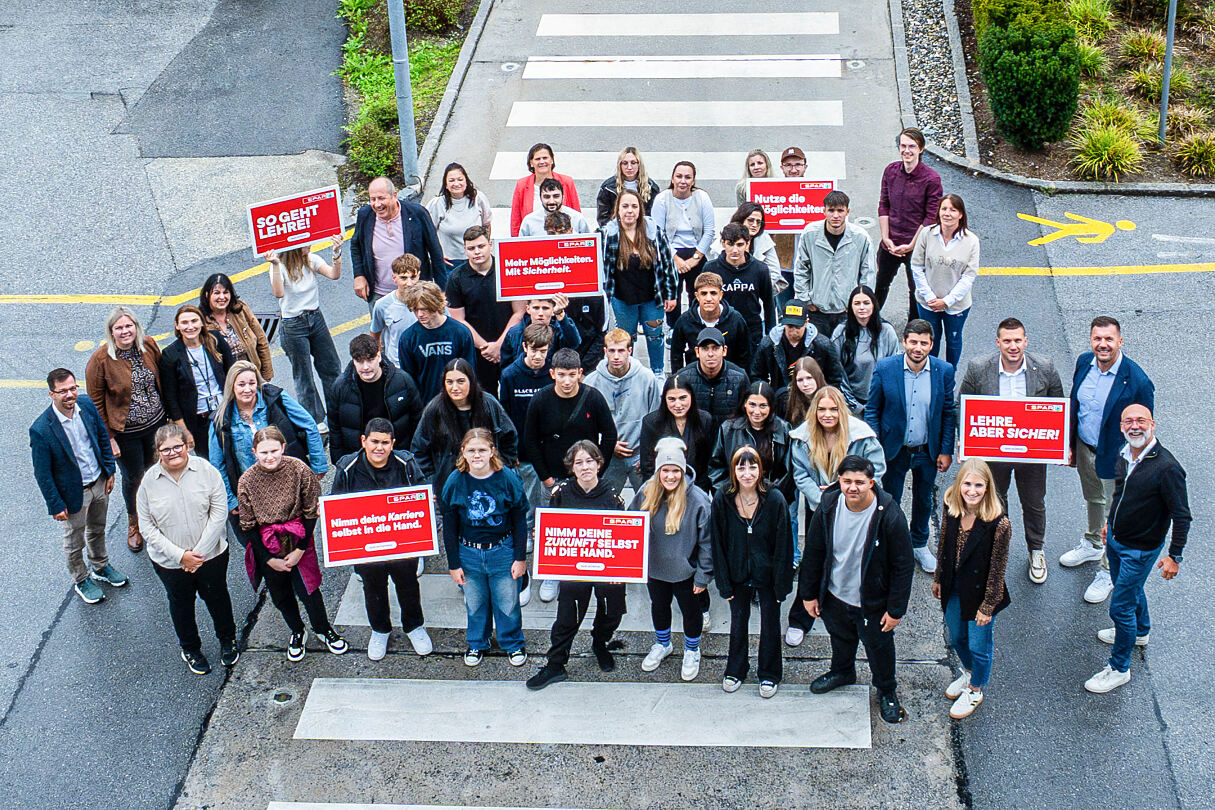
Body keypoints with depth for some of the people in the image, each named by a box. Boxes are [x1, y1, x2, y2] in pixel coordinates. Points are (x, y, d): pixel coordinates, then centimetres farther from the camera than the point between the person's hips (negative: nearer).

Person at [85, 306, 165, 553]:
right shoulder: (100, 360, -20)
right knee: (133, 477, 12)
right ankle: (134, 523, 38)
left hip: (156, 422, 3)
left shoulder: (149, 345, -8)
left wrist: (167, 412, 10)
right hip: (125, 432, -3)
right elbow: (96, 402, -12)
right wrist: (108, 438, -11)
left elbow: (161, 378, 8)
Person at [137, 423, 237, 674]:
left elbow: (219, 513, -12)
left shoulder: (206, 471, -13)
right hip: (170, 562, 0)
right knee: (181, 604, 19)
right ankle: (190, 649, 43)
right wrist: (180, 556, -16)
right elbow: (147, 527, -8)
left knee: (216, 597, 20)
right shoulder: (149, 481, -11)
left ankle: (227, 640, 46)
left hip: (211, 555, 0)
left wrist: (201, 551, -17)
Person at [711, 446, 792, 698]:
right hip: (737, 574, 1)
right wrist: (723, 582, -5)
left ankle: (769, 675, 33)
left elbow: (783, 545, -11)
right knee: (738, 623, 18)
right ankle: (735, 670, 39)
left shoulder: (775, 499, -17)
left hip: (767, 574, -1)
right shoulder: (722, 499, -13)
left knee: (770, 625, 13)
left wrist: (781, 583, -11)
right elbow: (717, 543, -5)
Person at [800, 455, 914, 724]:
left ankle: (887, 690, 45)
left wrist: (896, 609, -15)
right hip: (835, 595, 4)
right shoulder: (828, 508, -16)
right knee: (840, 638, 29)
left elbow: (903, 566, -18)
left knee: (878, 646, 17)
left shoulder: (889, 516, -28)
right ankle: (842, 672, 60)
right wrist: (809, 593, 2)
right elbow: (813, 553, -2)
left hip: (872, 601, -4)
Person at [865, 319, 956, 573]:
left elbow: (949, 413, -1)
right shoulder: (884, 368, -15)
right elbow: (872, 409, -6)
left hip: (928, 451, 2)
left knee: (924, 499, 21)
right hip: (893, 449, -1)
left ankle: (920, 543, 44)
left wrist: (946, 450, -2)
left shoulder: (944, 371, -11)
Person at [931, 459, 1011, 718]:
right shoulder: (950, 509, -12)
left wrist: (987, 607, -14)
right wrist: (938, 578, 13)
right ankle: (969, 672, 55)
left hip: (980, 591, -5)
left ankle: (975, 690, 41)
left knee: (979, 645, 15)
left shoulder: (999, 523, -28)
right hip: (953, 589, 5)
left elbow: (997, 569, -19)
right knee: (957, 638, 26)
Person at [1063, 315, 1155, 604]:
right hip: (1084, 448, 6)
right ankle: (1093, 544, 57)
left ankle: (1108, 572, 32)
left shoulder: (1137, 381, -28)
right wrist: (1070, 445, 9)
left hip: (1114, 458, -6)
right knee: (1093, 499, 30)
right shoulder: (1084, 363, -10)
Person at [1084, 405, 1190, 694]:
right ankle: (1140, 632, 57)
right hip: (1115, 539, 7)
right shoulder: (1124, 455, -7)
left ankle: (1119, 668, 18)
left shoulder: (1166, 468, -29)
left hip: (1140, 550, -7)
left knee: (1120, 607, 0)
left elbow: (1182, 516, -21)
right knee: (1131, 589, 30)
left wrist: (1174, 556, -19)